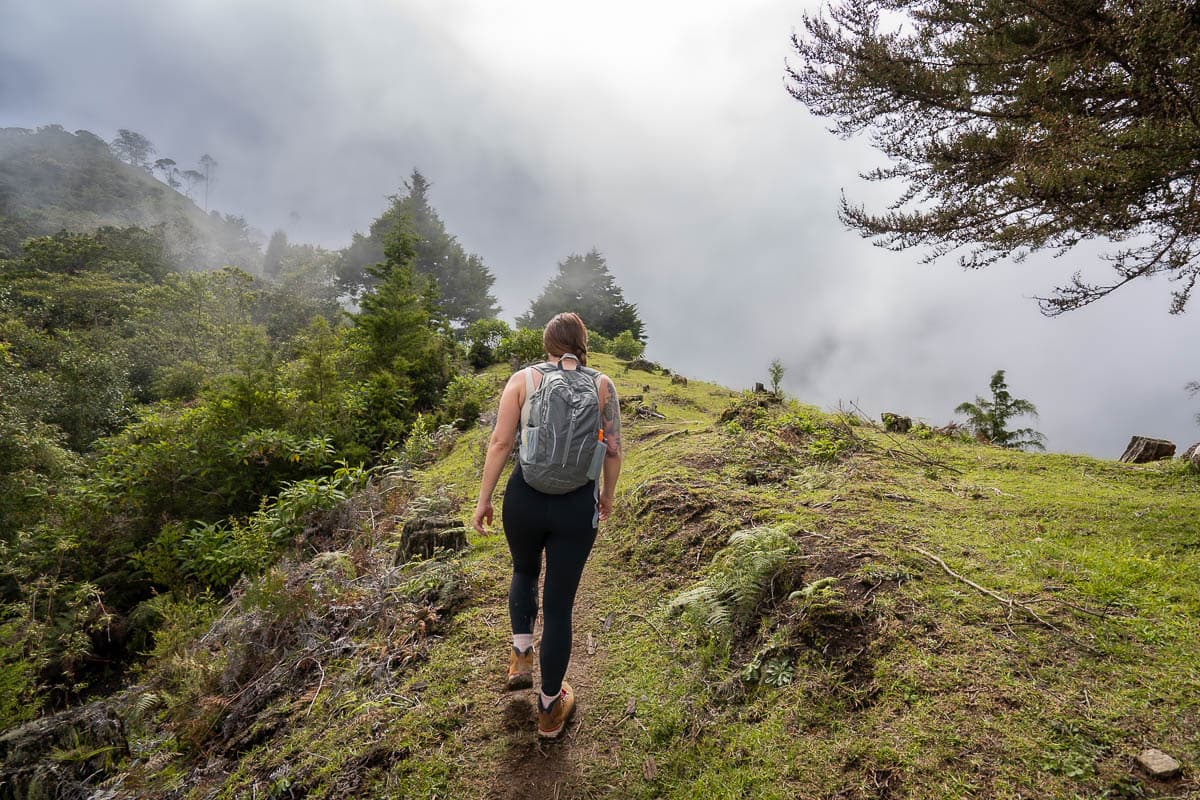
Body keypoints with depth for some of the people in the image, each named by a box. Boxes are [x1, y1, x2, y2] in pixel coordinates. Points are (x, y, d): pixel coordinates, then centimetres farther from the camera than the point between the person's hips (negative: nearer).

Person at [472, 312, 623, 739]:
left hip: (525, 498, 0)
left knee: (525, 572, 33)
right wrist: (607, 495, 16)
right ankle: (550, 708, 28)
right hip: (578, 506, 0)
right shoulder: (602, 384, 0)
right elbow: (613, 450, 0)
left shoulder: (522, 379, -1)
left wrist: (483, 499, 3)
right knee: (559, 605, 13)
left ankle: (521, 654, 24)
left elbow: (500, 442, -5)